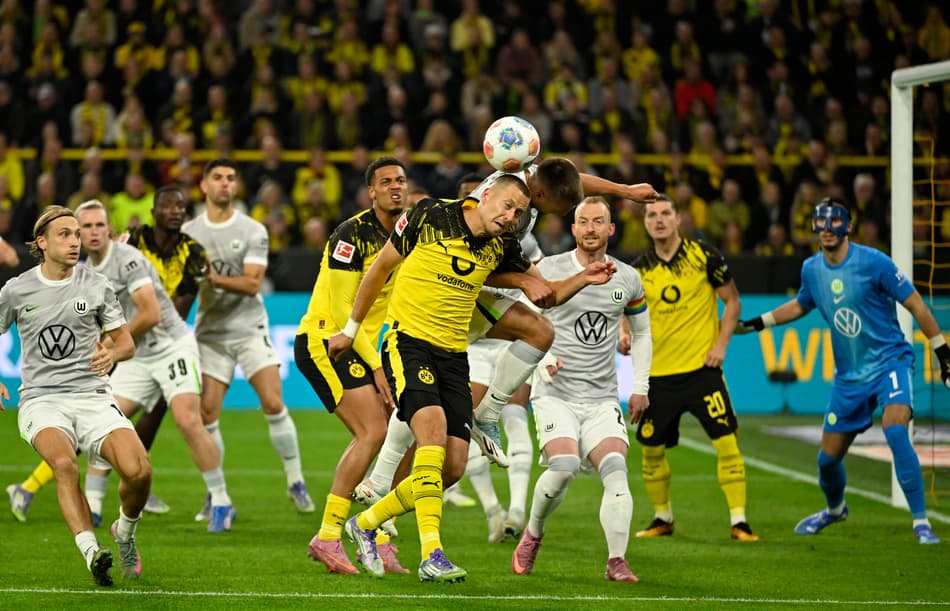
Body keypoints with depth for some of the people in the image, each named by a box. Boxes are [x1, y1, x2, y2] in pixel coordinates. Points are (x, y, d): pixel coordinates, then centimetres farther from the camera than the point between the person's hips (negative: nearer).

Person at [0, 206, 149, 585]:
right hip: (41, 400, -1)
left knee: (138, 471, -22)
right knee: (64, 463, -35)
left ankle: (125, 533, 9)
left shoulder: (97, 286, 7)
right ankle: (91, 551, -41)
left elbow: (127, 343, 13)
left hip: (93, 396, 1)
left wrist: (112, 352, -11)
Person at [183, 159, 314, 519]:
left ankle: (295, 481, 1)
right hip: (210, 332, 2)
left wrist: (214, 277, -25)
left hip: (249, 328, -2)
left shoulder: (253, 231, -2)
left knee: (274, 404, -13)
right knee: (207, 413, -8)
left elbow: (253, 283, -13)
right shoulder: (189, 232, 6)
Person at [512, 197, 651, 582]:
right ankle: (532, 534, 3)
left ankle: (616, 562, -18)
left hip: (602, 399, 3)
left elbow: (641, 334, 22)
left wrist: (640, 387, 15)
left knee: (615, 469, -19)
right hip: (555, 394, -3)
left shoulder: (627, 279, 9)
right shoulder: (548, 271, -2)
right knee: (564, 467, -24)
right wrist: (543, 357, -16)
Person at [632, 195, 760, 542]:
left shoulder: (703, 255, -4)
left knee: (726, 442, -11)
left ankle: (738, 522, -4)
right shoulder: (640, 269, 4)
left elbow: (732, 301, 2)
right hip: (658, 373, 3)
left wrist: (721, 345, -8)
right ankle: (662, 518, 26)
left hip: (701, 367, -3)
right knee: (652, 449, 7)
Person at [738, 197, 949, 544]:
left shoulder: (873, 262, -14)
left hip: (890, 362, -5)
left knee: (895, 431, -31)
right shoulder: (811, 269, 1)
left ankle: (921, 522, -24)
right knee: (828, 458, 10)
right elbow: (801, 305, 24)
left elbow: (914, 304, -7)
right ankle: (835, 509, 44)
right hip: (849, 374, 5)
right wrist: (754, 324, 21)